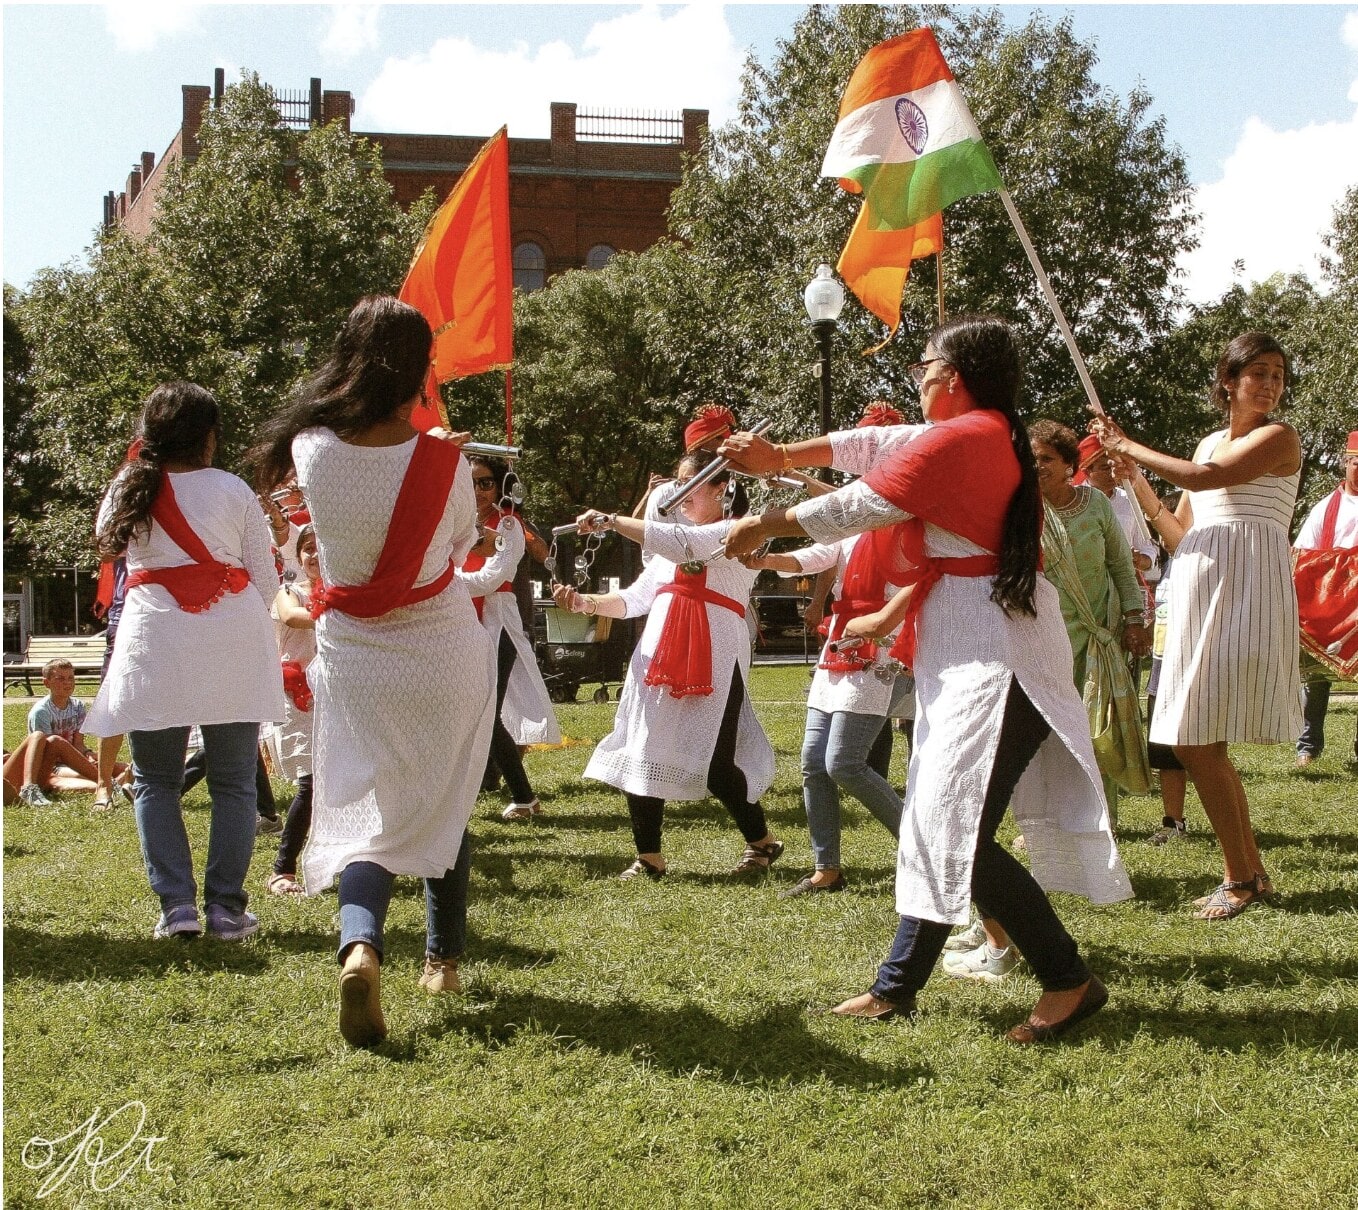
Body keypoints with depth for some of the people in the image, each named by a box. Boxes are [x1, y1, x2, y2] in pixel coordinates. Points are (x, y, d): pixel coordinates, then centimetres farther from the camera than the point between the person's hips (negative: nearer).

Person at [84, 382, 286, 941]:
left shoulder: (126, 491, 3)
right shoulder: (232, 492, -2)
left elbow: (109, 544, 24)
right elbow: (266, 581, 3)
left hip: (155, 648, 1)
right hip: (233, 650, -1)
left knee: (154, 781, 11)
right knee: (233, 783, 7)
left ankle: (177, 905, 1)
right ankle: (225, 908, 4)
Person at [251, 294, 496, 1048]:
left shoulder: (312, 450, -15)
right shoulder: (443, 462, -16)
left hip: (354, 661, 0)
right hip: (444, 657, 0)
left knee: (363, 816, 4)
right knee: (443, 809, 19)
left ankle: (359, 945, -24)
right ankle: (442, 960, 31)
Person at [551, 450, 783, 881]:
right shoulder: (674, 539, 23)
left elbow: (682, 544, -18)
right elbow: (635, 598, 16)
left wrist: (610, 521, -16)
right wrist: (587, 602, -2)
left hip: (714, 663, -7)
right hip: (657, 659, 7)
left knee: (713, 765, -8)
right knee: (638, 757, 0)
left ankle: (762, 842, 15)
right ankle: (648, 858, 11)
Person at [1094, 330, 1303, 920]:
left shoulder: (1278, 437, -3)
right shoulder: (1210, 443, 19)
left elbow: (1202, 479, -17)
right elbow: (1179, 536, 19)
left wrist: (1127, 445, -7)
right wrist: (1134, 479, 11)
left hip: (1246, 594, -8)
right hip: (1197, 594, 8)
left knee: (1196, 738, -11)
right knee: (1197, 740, 6)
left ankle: (1239, 877, -1)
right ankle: (1252, 873, 17)